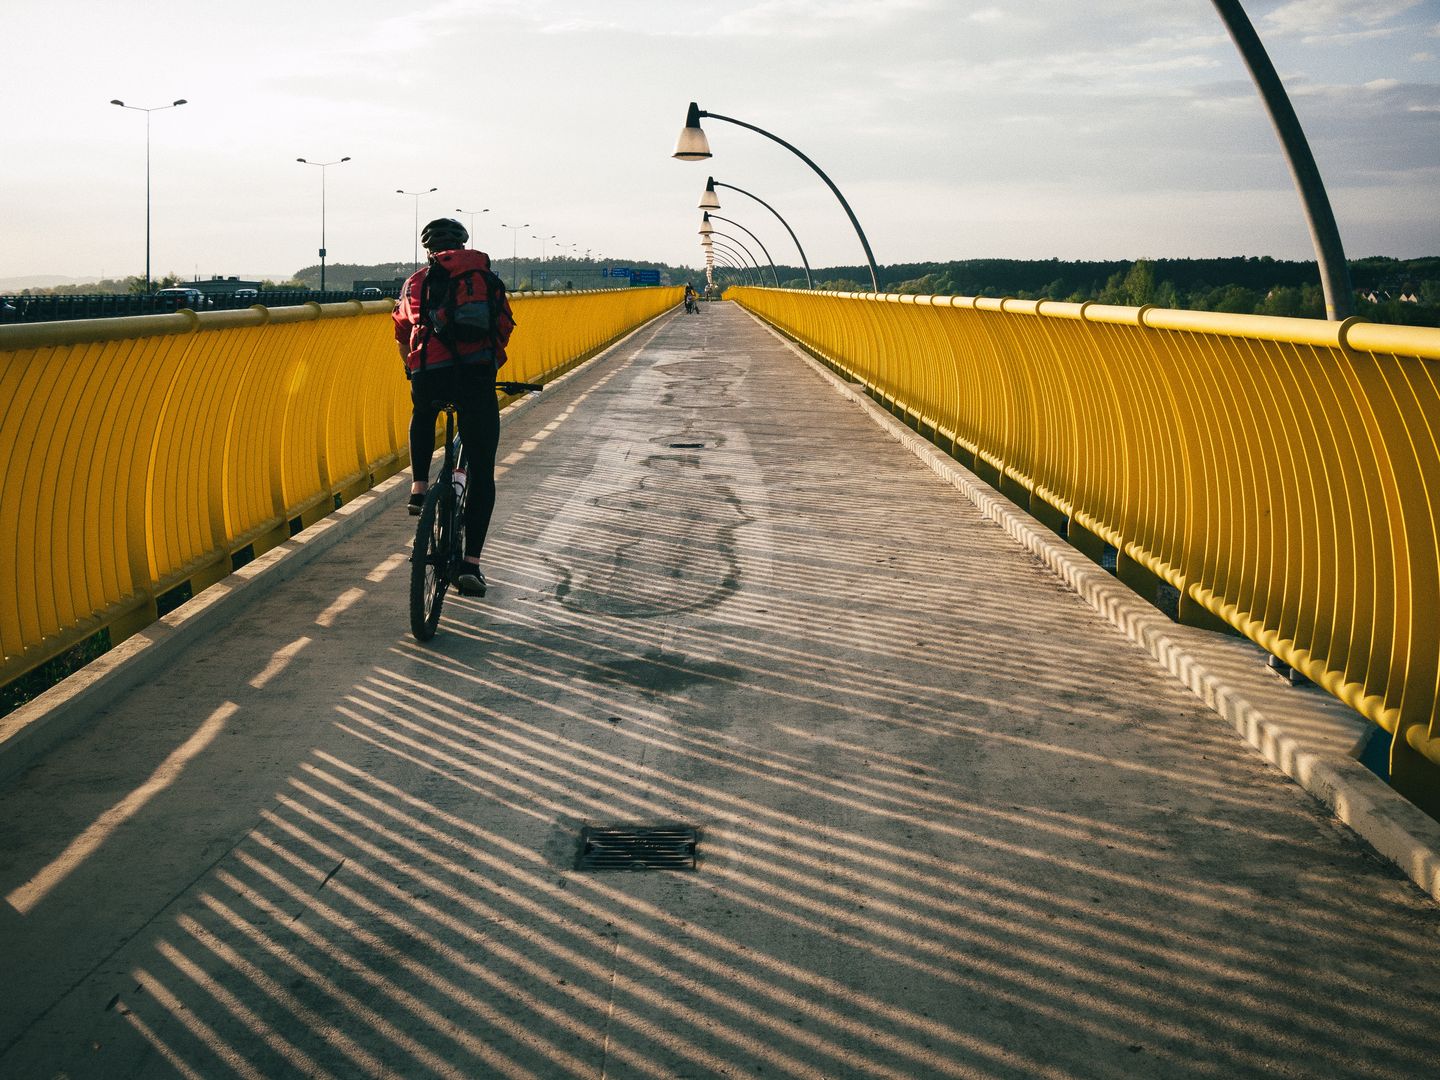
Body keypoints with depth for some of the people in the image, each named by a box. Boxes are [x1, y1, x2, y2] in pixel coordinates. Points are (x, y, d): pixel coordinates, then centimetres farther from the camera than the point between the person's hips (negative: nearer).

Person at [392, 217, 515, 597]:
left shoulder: (414, 282, 22)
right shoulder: (486, 277, 21)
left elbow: (402, 339, 31)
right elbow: (504, 330, 29)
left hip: (427, 374, 1)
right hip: (477, 374, -1)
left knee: (422, 417, 39)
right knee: (482, 473, 8)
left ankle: (419, 488, 26)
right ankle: (471, 563, 1)